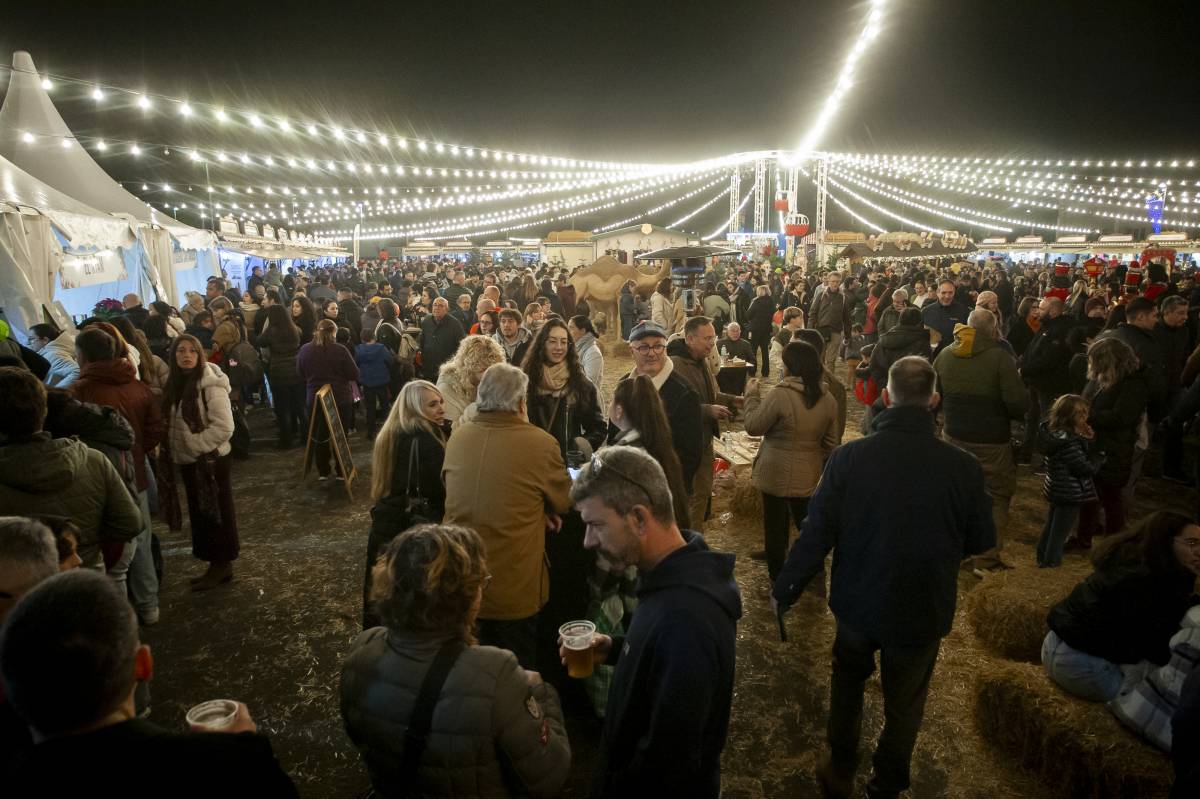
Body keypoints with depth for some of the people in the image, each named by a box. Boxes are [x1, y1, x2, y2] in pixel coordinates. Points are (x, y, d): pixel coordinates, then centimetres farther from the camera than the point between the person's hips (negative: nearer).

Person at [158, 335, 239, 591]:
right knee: (200, 514, 15)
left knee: (218, 514, 5)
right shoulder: (175, 385, 6)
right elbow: (170, 423, 18)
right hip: (188, 463, 8)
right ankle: (215, 564, 28)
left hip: (212, 462, -8)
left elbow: (224, 428, -22)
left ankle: (223, 565, 17)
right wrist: (171, 449, 3)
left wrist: (193, 445, -19)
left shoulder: (211, 385, -17)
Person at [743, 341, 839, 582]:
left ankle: (777, 578, 26)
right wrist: (822, 468, 20)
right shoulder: (828, 400, -3)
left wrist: (752, 395, 0)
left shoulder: (780, 395, -21)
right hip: (809, 476, 5)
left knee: (775, 526, 12)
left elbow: (753, 427, -12)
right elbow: (830, 443, 6)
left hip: (776, 474, -4)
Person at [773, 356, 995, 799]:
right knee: (904, 704, 23)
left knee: (847, 681, 28)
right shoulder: (963, 467, -19)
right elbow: (981, 541, -4)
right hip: (923, 612, 0)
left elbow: (816, 534, -16)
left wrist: (784, 591, -2)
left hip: (858, 604, 0)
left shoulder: (849, 457, -21)